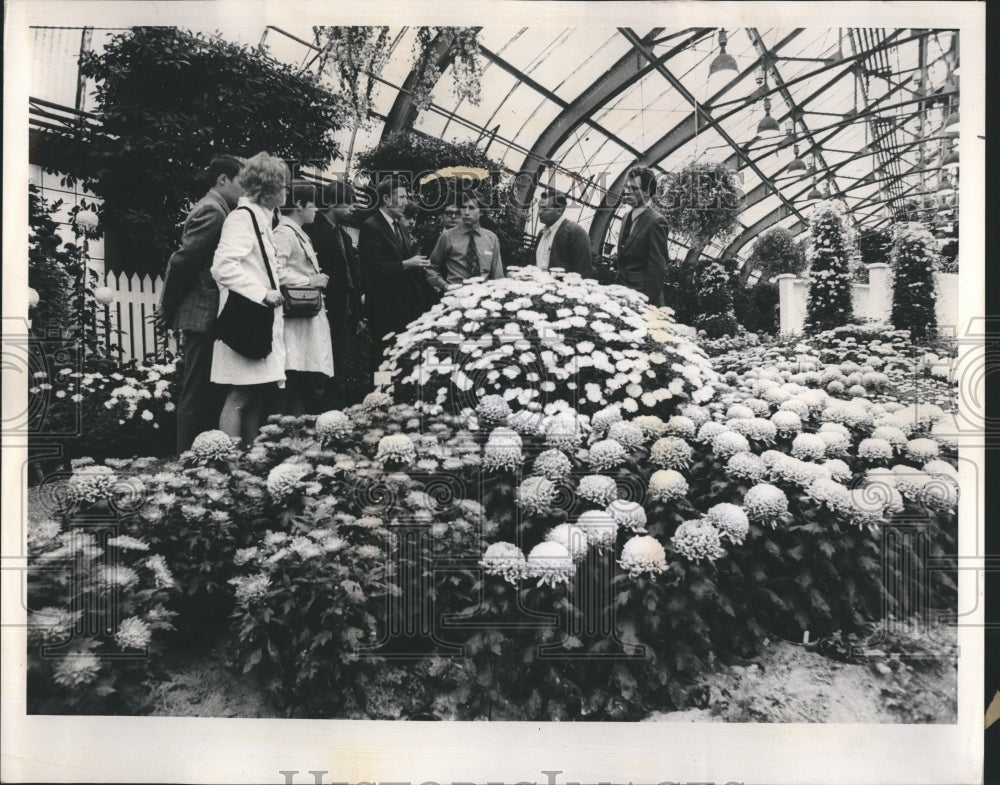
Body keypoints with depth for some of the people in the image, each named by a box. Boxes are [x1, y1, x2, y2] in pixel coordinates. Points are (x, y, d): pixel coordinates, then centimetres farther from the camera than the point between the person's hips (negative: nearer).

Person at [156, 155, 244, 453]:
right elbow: (182, 261, -18)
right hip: (204, 317, -10)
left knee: (208, 395, 13)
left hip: (208, 317, 10)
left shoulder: (214, 210, 17)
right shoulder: (211, 211, -13)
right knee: (197, 396, -4)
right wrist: (168, 312, -10)